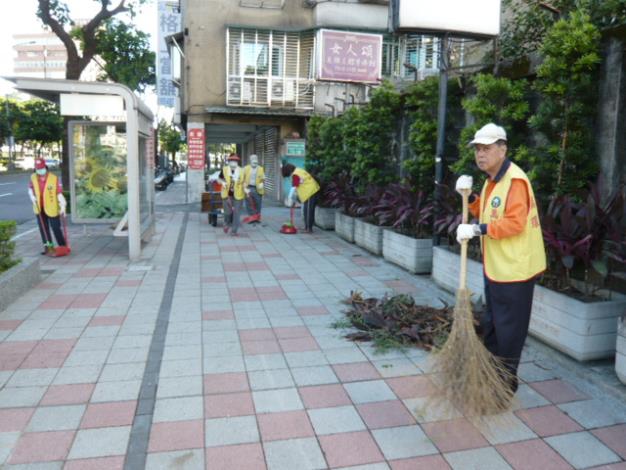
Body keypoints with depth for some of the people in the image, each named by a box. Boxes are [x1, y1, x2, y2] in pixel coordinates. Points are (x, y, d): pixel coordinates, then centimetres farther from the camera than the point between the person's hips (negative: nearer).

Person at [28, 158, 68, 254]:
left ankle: (62, 246, 11)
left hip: (52, 208, -5)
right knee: (43, 228, 11)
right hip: (39, 208, 5)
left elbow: (59, 193, -17)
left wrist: (63, 207, -25)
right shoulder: (33, 177, -1)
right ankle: (48, 246, 23)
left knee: (56, 228, 0)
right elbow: (30, 188, 18)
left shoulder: (54, 178, -15)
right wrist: (32, 197, -1)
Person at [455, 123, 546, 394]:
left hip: (514, 269, -10)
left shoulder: (514, 180, -19)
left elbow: (514, 223, -26)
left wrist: (477, 230, -26)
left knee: (509, 329, 3)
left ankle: (507, 383, 18)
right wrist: (469, 197, 2)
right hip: (495, 267, 10)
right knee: (490, 325, 21)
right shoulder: (492, 180, 13)